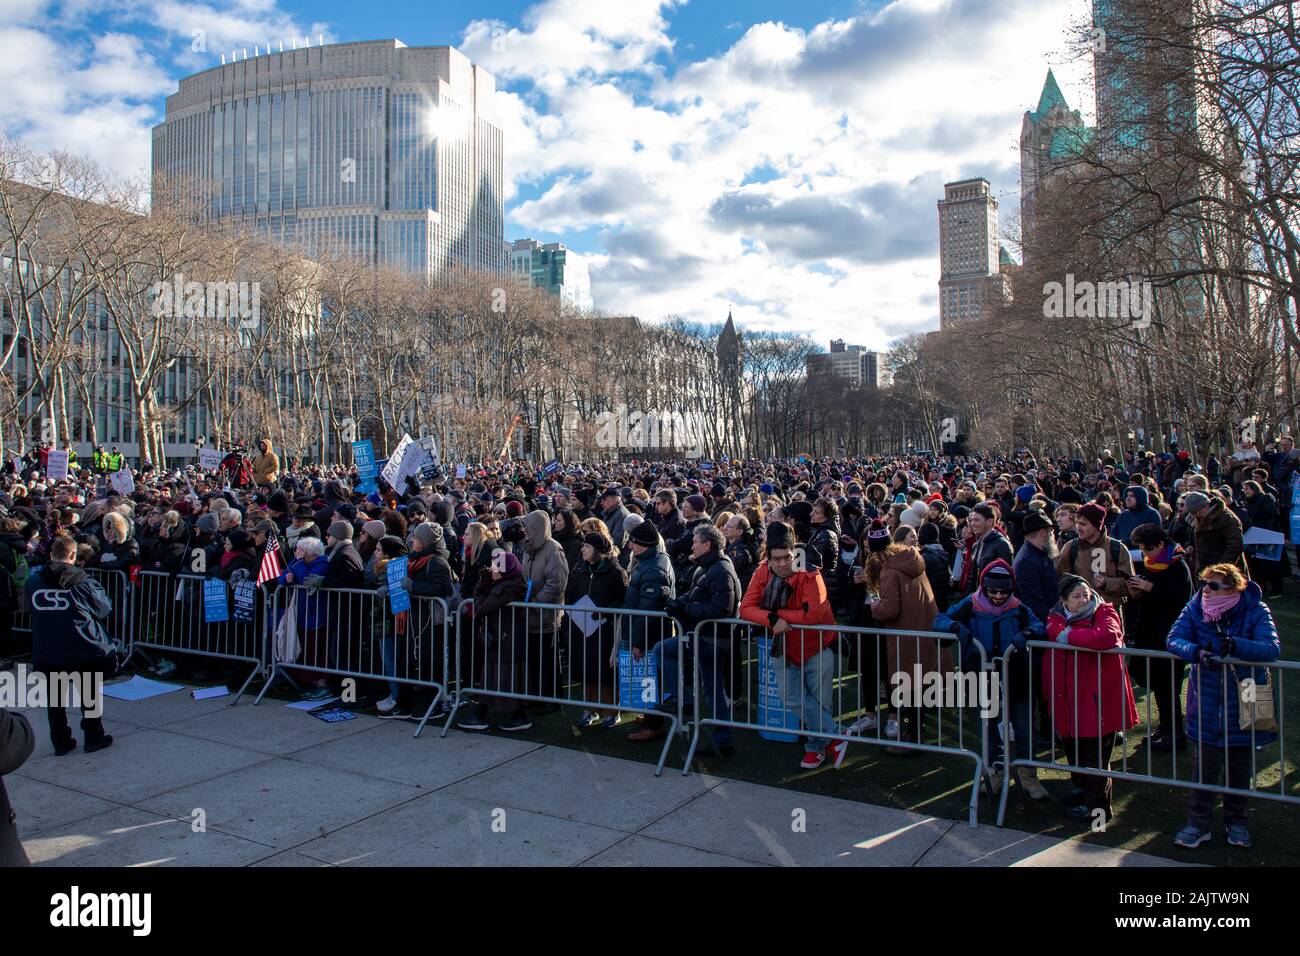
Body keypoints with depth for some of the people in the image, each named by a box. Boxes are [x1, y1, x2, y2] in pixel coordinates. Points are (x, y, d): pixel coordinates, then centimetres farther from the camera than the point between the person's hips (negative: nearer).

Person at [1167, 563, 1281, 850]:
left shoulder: (1255, 610, -14)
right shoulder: (1195, 607, -8)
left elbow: (1272, 648, -25)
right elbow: (1174, 640, -15)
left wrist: (1231, 645, -39)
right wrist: (1198, 652, -35)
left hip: (1244, 702, 0)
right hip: (1206, 704, 1)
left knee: (1241, 766, 15)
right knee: (1204, 766, 6)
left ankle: (1236, 821, 33)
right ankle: (1199, 824, 18)